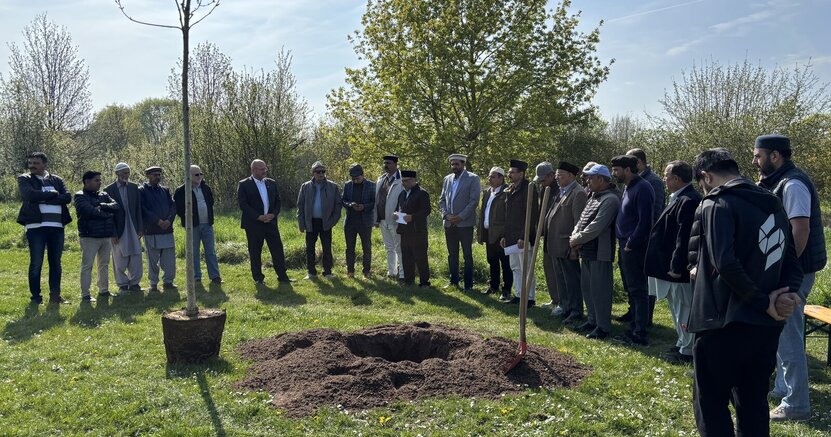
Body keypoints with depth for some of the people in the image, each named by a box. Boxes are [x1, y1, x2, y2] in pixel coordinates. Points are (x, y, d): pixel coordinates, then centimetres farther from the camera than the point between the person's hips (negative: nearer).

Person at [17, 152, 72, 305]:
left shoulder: (56, 180, 13)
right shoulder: (24, 179, 5)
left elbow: (67, 197, -2)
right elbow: (31, 195, -15)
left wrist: (44, 199, -10)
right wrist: (53, 194, -5)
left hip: (56, 226, 3)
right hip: (36, 225, -3)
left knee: (55, 262, 8)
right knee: (36, 263, 0)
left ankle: (55, 295, 15)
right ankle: (36, 297, 9)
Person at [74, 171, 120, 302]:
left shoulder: (104, 195, 14)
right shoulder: (80, 196, -5)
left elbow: (116, 206, -1)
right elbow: (91, 211, -20)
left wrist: (102, 206, -15)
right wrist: (108, 214, -9)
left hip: (106, 236, 6)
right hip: (89, 237, -6)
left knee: (104, 264, 13)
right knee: (87, 265, -3)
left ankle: (104, 290, 24)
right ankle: (85, 294, 1)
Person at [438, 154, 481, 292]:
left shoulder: (473, 178, -4)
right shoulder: (447, 179, 13)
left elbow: (474, 201, -10)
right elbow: (442, 199, 13)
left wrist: (460, 217, -15)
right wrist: (446, 214, -3)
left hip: (464, 223, -5)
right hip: (449, 223, 5)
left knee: (467, 255, 0)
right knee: (452, 254, 12)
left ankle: (468, 284, 6)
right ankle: (453, 281, 22)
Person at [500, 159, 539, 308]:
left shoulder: (528, 189, -12)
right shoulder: (509, 190, 13)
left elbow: (531, 216, -16)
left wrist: (524, 237, -19)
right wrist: (504, 235, 15)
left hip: (523, 237, -9)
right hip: (512, 237, 9)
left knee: (527, 269, -1)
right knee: (515, 268, 15)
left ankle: (530, 298, 8)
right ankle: (519, 295, 25)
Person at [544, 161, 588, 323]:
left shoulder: (578, 194, -13)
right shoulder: (560, 193, 15)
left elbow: (579, 222, -17)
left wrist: (574, 246, -20)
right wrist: (548, 245, 15)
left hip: (566, 247, -9)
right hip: (555, 247, 9)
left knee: (572, 281, 0)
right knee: (561, 281, 16)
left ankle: (576, 313, 8)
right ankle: (566, 309, 27)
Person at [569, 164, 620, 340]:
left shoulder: (610, 199, -15)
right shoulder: (592, 197, 16)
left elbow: (596, 227, -22)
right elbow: (582, 220, 16)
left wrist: (577, 239, -13)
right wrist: (574, 237, -2)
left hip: (600, 253, -10)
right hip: (586, 251, 10)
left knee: (599, 289, -3)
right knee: (587, 287, 18)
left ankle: (603, 327, 8)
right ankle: (592, 320, 31)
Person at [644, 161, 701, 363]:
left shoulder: (688, 201, -22)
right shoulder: (682, 198, 12)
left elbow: (684, 236, -26)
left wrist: (676, 266, -24)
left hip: (679, 269, -11)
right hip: (674, 265, 11)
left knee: (683, 309, 2)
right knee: (678, 307, 20)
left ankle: (687, 351, 14)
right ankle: (683, 344, 33)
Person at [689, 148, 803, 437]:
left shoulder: (717, 204, -12)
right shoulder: (773, 205, 14)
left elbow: (726, 264, -24)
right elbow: (791, 261, 13)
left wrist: (764, 302, -14)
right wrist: (789, 294, -4)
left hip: (724, 323, -7)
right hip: (766, 325, 8)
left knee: (710, 403, 5)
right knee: (754, 403, 18)